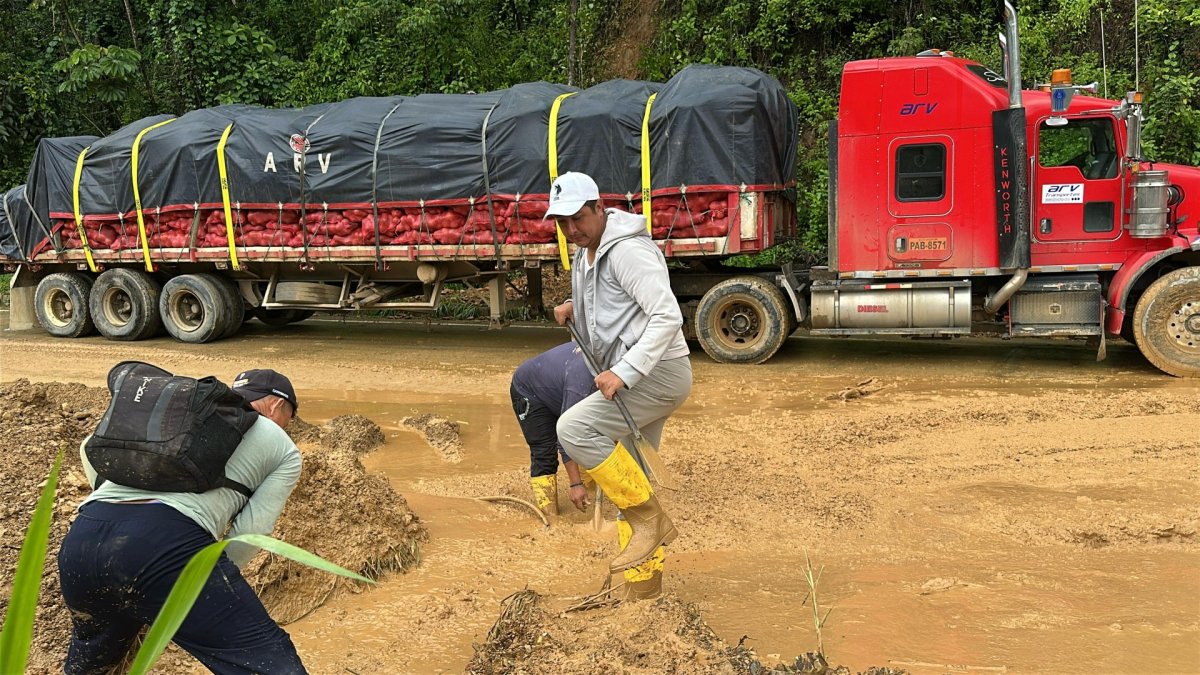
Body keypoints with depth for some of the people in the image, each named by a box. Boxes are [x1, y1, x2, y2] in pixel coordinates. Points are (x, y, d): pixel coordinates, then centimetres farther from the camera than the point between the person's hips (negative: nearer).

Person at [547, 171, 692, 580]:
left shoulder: (628, 250, -15)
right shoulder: (585, 254, 15)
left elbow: (668, 316, -24)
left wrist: (623, 373, -30)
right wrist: (575, 306, 18)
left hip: (659, 373, -10)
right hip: (635, 375, 10)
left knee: (574, 428, -23)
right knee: (626, 474, 12)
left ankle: (650, 518, -12)